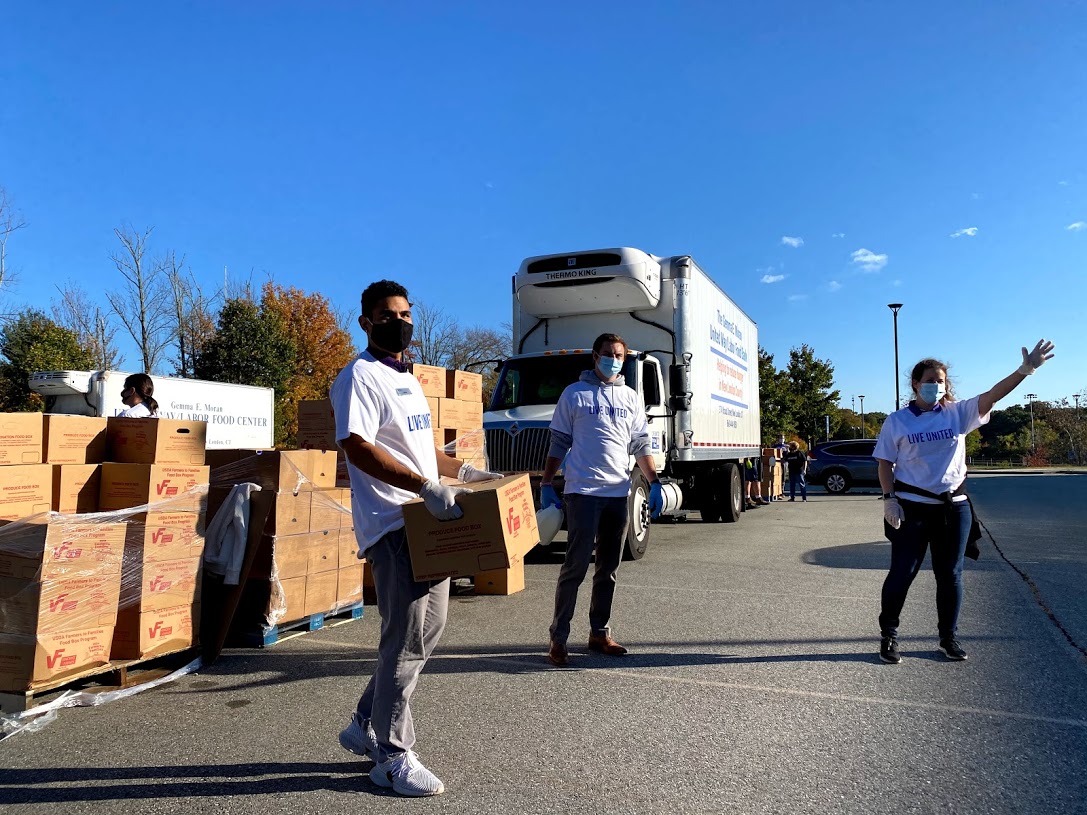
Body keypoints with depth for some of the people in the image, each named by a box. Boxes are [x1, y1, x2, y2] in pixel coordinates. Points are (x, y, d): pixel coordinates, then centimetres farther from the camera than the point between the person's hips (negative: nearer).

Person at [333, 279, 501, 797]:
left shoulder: (408, 379, 20)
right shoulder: (361, 376, -10)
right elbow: (357, 447, -23)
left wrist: (464, 472, 17)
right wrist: (428, 487, -28)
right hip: (393, 525, -10)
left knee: (426, 630, 16)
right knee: (406, 640, -3)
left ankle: (365, 727, 30)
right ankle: (392, 756, 13)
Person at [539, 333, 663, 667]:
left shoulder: (630, 398, 14)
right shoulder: (575, 394, 3)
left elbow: (641, 446, 13)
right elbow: (558, 444, 3)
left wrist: (655, 483, 2)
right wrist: (546, 484, -2)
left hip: (618, 492, 4)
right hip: (583, 490, -4)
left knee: (609, 568, 10)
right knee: (576, 566, -6)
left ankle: (599, 632, 22)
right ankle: (558, 637, 3)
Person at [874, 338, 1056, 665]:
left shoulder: (958, 413, 4)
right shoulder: (897, 421, -2)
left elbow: (992, 395, -10)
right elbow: (885, 463, 0)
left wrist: (1025, 369, -24)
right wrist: (889, 499, -10)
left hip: (954, 507, 3)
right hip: (911, 508, -3)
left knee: (950, 575, 11)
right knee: (902, 573, -1)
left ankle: (948, 637, 26)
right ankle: (888, 637, 13)